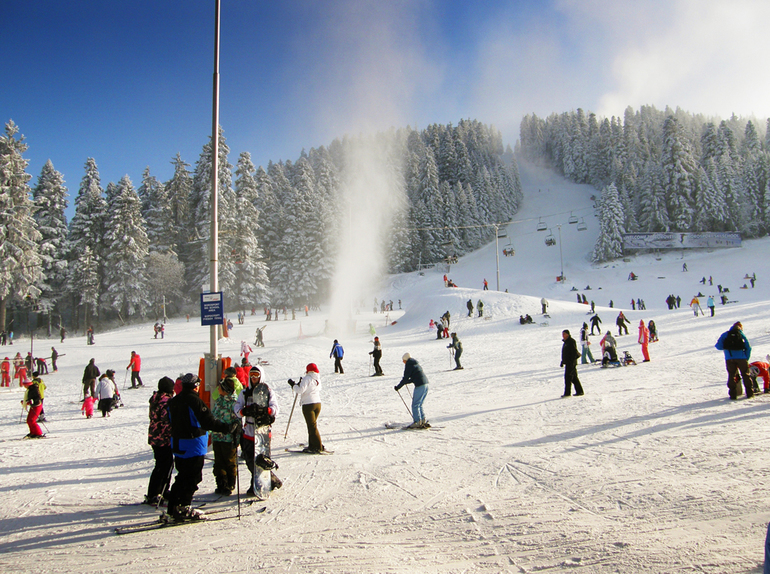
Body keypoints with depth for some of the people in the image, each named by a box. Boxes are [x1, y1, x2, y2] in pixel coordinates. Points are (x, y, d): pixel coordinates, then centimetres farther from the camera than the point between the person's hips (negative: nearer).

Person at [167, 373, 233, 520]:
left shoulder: (173, 401, 8)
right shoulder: (194, 401, -18)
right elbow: (209, 422, -20)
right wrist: (228, 428, -13)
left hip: (177, 446, 8)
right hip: (193, 446, -8)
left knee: (182, 476, 19)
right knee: (192, 478, 1)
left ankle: (173, 507, 22)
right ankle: (182, 508, 2)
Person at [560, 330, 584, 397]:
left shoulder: (571, 341, -13)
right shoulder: (565, 342, 18)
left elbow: (574, 352, -19)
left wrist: (572, 362, -23)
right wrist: (563, 361, 24)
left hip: (571, 363, -10)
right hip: (568, 363, 10)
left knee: (568, 377, -10)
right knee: (574, 378, 12)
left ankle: (567, 393, -9)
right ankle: (579, 391, 17)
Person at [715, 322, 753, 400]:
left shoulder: (725, 334, 11)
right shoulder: (742, 335, 11)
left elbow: (719, 346, 3)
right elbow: (748, 348, 7)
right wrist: (746, 359, 15)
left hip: (729, 358, 0)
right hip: (741, 357, 0)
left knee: (731, 376, 5)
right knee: (745, 374, 12)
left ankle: (733, 394, 1)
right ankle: (749, 393, 14)